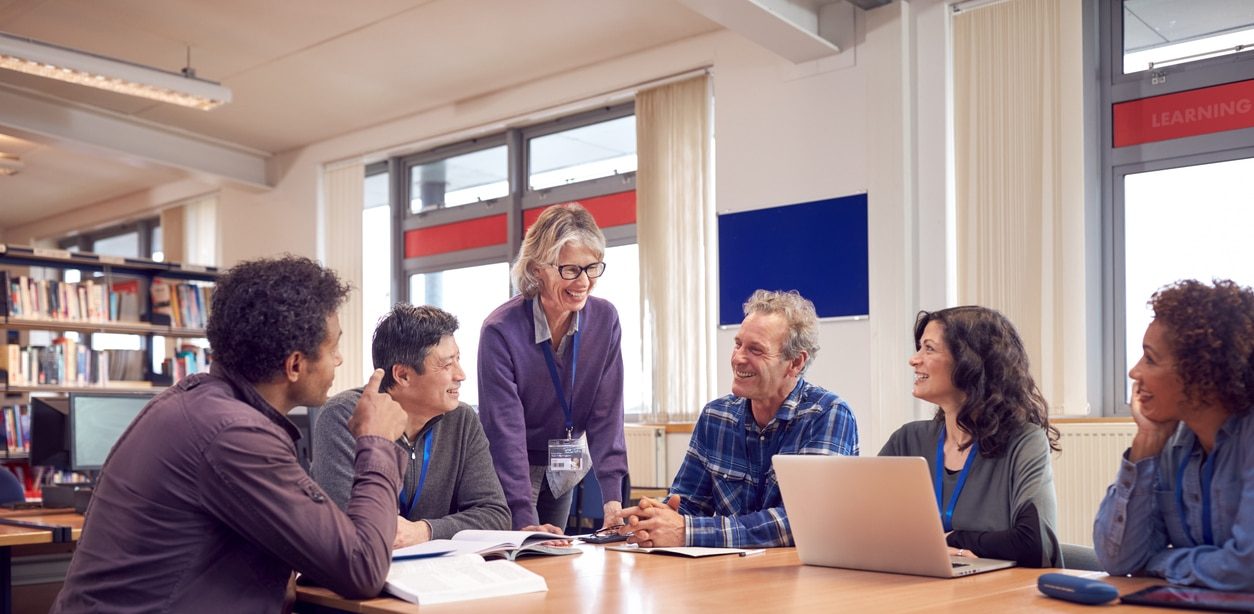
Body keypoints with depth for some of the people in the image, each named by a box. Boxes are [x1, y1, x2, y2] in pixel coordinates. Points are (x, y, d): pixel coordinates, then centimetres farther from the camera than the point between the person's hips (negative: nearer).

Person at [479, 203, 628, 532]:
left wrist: (613, 498, -22)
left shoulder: (604, 320, -13)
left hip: (564, 467, 4)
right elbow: (505, 431, -27)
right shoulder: (501, 331, -25)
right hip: (509, 469, -4)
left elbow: (606, 414, -13)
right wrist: (525, 521, -33)